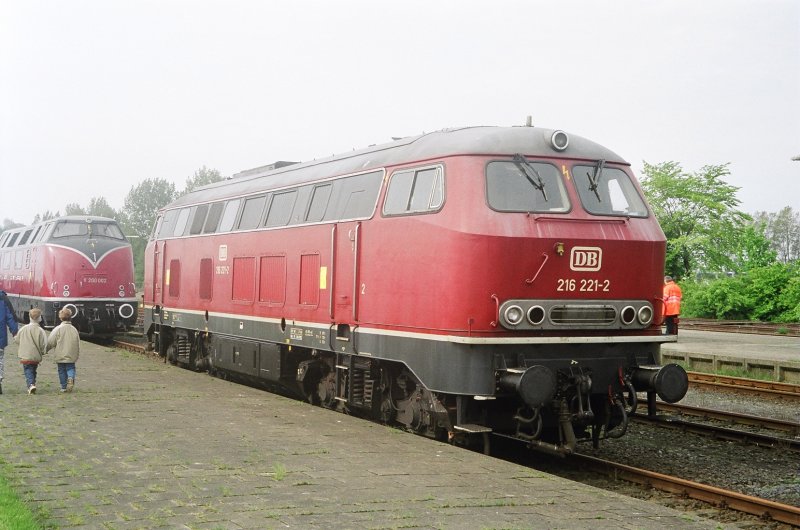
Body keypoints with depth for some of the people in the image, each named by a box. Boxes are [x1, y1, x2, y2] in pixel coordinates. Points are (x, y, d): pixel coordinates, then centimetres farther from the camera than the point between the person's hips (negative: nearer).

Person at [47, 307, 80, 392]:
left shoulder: (58, 329, -9)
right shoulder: (74, 329, 3)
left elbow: (50, 342, -8)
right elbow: (78, 344, 10)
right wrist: (77, 355, 20)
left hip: (60, 356, -2)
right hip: (72, 356, 2)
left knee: (62, 370, 9)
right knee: (70, 368, 9)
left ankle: (64, 387, 12)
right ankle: (71, 378, -21)